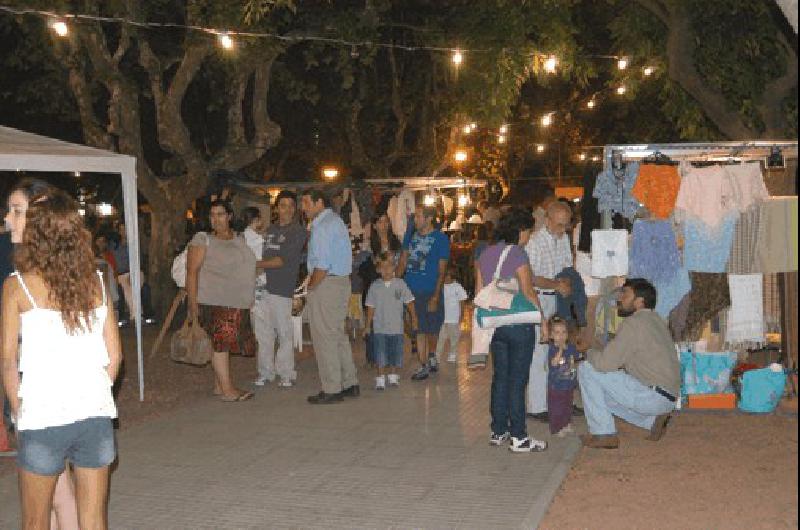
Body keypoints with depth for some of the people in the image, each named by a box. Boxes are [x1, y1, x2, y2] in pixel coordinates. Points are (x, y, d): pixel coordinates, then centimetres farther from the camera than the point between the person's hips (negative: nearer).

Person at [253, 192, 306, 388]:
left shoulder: (298, 231, -2)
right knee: (263, 331, 7)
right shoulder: (270, 230, 18)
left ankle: (286, 374, 7)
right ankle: (265, 372, 16)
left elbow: (282, 260, -9)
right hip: (263, 286, 6)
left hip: (283, 290, -6)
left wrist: (256, 264, -4)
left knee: (285, 333, -2)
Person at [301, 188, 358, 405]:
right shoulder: (336, 220, 16)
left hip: (325, 284, -10)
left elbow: (322, 266, -22)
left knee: (325, 337, -3)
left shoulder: (322, 226, -16)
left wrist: (311, 287, -8)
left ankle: (331, 390, 2)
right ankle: (350, 384, 22)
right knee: (339, 334, 16)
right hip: (342, 281, 10)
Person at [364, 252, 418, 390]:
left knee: (395, 352, 9)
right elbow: (371, 307, 5)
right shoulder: (375, 286, 0)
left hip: (396, 327, 1)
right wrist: (368, 325, 5)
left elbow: (409, 302, 4)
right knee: (380, 352, -5)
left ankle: (393, 376, 26)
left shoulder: (400, 284, 0)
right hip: (379, 328, -1)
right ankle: (380, 379, 2)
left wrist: (413, 318, 0)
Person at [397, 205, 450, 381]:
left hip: (430, 291, -3)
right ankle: (423, 365, 17)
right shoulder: (410, 235, 7)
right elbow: (403, 261, 11)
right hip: (411, 290, 3)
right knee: (419, 329, 6)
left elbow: (441, 271, -7)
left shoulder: (440, 239, -5)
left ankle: (431, 356, 31)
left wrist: (436, 296, -12)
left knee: (432, 329, 9)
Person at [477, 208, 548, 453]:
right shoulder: (517, 253, -13)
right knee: (517, 380, -1)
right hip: (519, 324, -7)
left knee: (500, 377, 14)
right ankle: (518, 437, 5)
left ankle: (498, 432, 21)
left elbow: (479, 291, 12)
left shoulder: (486, 253, 9)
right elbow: (527, 291, -14)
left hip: (495, 323, 7)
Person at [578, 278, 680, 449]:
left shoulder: (633, 323, -14)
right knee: (604, 392, 25)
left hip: (653, 395, -10)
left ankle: (603, 434, -4)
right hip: (668, 399, 10)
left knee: (587, 370, -7)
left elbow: (605, 363, -18)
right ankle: (653, 419, 12)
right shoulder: (656, 320, 15)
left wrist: (590, 353, 3)